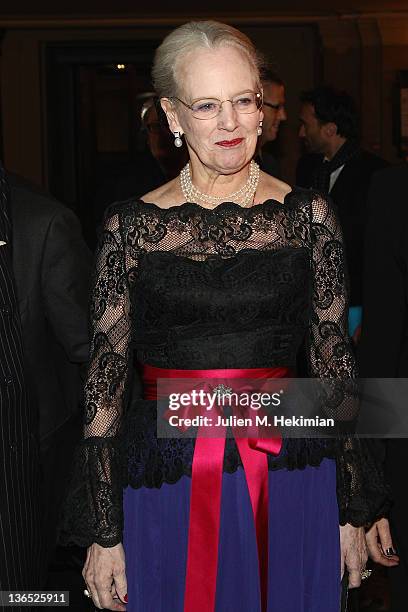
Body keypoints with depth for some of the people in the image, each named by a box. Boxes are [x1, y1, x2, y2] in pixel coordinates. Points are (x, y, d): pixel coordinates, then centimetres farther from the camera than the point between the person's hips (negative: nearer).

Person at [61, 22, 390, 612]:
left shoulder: (308, 215, 1)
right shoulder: (132, 225, -1)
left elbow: (335, 364, 5)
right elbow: (105, 378, 0)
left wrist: (353, 511, 6)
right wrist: (104, 533, -1)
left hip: (291, 484, 1)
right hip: (170, 490, 0)